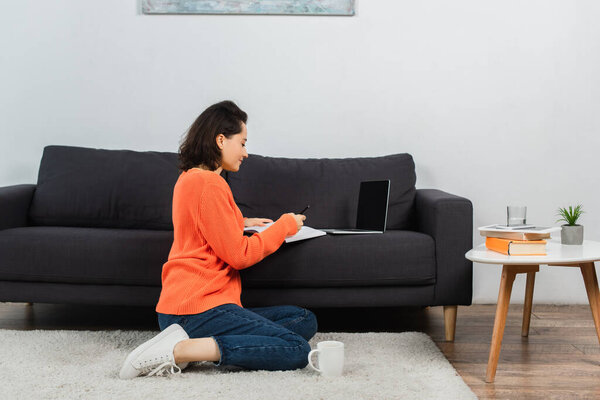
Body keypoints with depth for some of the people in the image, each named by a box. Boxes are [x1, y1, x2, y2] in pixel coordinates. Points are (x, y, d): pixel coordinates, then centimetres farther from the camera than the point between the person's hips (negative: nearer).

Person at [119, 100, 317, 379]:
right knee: (297, 350, -18)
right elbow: (239, 255, -13)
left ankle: (198, 344, -9)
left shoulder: (188, 178, 18)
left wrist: (240, 224, 27)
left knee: (306, 321, 6)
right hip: (199, 306, -10)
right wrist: (284, 225, 1)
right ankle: (180, 350, -22)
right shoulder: (209, 183, -13)